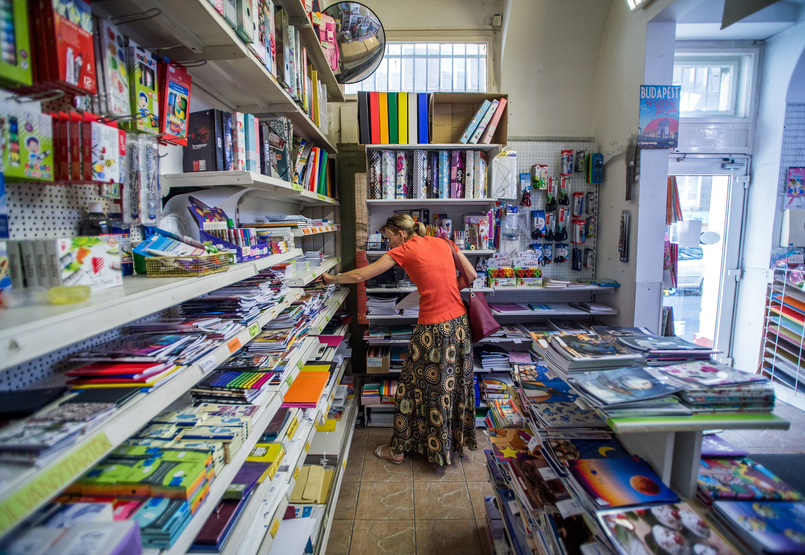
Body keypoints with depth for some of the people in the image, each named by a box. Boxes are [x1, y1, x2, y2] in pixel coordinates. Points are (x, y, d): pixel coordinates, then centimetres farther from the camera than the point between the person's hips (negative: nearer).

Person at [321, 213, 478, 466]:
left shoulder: (403, 250, -6)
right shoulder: (443, 243, 9)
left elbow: (360, 275, -5)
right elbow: (471, 275, 10)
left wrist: (332, 278, 11)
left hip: (433, 328, -6)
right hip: (459, 322, 6)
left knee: (414, 387, 9)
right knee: (456, 384, 20)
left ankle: (398, 449, 26)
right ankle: (458, 440, 40)